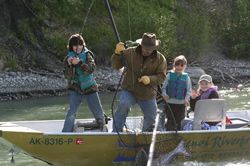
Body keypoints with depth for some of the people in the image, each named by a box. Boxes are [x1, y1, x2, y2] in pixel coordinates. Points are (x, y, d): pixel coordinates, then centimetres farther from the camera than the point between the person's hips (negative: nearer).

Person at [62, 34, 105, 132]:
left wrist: (79, 63, -34)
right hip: (75, 89, -1)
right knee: (72, 112, -18)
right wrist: (69, 65, -25)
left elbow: (91, 69, -19)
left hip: (89, 88, 1)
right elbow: (67, 76, -7)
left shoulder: (87, 55, -2)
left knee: (99, 113, 5)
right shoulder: (69, 57, -1)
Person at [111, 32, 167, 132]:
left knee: (150, 118, 9)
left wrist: (150, 79, -26)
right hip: (129, 91, -2)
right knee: (124, 105, -31)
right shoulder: (130, 53, -2)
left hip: (148, 95, 2)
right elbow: (116, 65, 1)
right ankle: (116, 132, -21)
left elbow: (161, 76, -6)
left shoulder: (160, 59, -1)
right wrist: (117, 53, -19)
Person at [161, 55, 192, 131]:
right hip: (169, 102, -1)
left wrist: (186, 98, -13)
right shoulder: (169, 75, 3)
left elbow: (189, 90, 4)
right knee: (170, 121, -4)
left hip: (181, 103, 1)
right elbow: (164, 87, 4)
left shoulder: (186, 77, 5)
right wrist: (164, 94, -14)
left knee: (178, 122, 8)